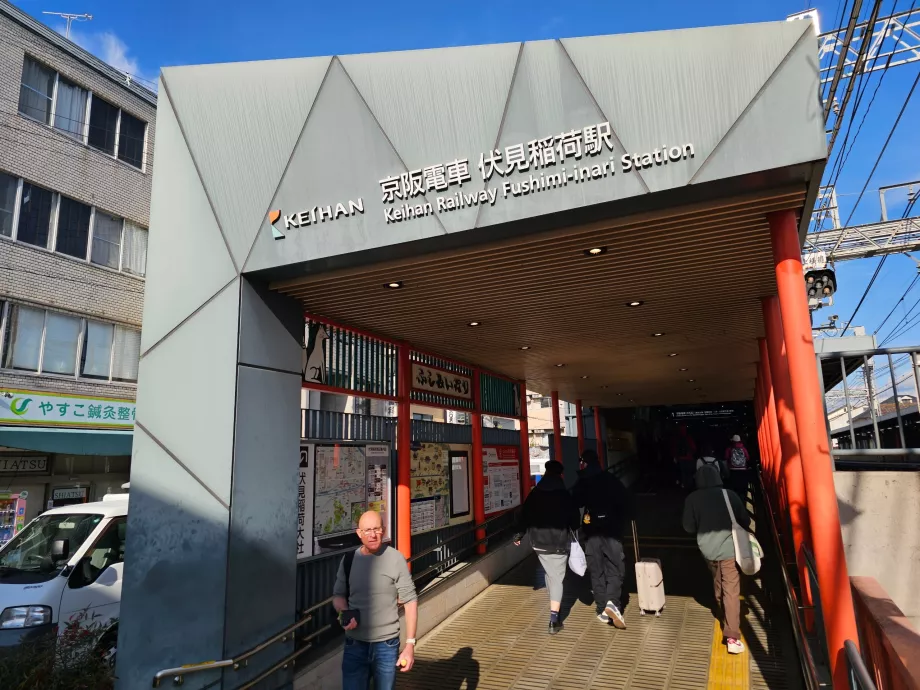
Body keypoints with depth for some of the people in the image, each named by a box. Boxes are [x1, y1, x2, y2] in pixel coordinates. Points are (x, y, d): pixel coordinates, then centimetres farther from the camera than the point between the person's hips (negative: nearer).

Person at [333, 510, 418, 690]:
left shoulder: (395, 559, -12)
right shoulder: (348, 560, -1)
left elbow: (410, 601, -9)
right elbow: (338, 594, 11)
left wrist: (410, 644, -12)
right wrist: (345, 613, -10)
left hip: (386, 645, -2)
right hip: (354, 644, 2)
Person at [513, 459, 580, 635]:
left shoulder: (534, 495, -1)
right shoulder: (566, 496, -7)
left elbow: (525, 516, 3)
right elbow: (575, 519, -1)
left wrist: (518, 535, 16)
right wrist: (572, 532, 20)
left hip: (539, 542, 3)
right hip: (559, 543, -3)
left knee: (549, 574, 23)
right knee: (557, 578, 0)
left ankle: (555, 606, 34)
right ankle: (554, 619, -7)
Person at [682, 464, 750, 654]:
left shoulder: (692, 499, -4)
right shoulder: (730, 495, -6)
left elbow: (689, 527, 2)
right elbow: (746, 521, 2)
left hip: (708, 549, 2)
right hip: (729, 549, -2)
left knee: (718, 585, 25)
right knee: (732, 591, -2)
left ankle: (722, 613, 46)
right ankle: (732, 637, -7)